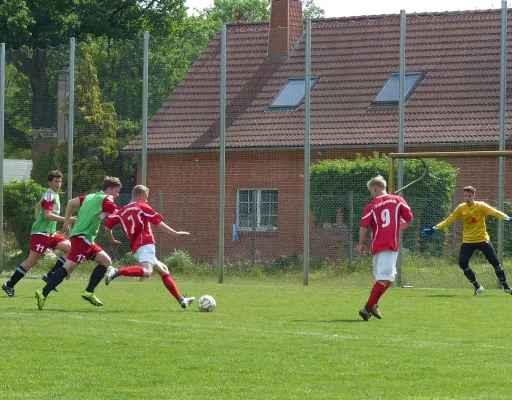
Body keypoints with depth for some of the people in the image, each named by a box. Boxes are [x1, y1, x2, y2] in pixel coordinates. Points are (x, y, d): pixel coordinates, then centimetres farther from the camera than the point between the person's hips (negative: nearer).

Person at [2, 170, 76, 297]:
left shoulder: (54, 195, 17)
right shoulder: (49, 195, -13)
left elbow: (38, 205, 32)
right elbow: (47, 215, -23)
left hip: (50, 233, 9)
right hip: (41, 233, -9)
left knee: (70, 248, -2)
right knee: (32, 261, -11)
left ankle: (50, 275, -2)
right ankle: (9, 285, -4)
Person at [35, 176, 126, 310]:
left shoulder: (91, 197, 19)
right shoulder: (106, 200, -6)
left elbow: (71, 203, 23)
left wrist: (66, 222, 27)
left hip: (87, 240, 10)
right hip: (82, 238, -10)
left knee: (106, 261, 11)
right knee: (68, 268, -15)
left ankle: (89, 293, 10)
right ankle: (43, 293, -19)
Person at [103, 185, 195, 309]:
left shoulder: (122, 211, 22)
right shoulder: (142, 207, 7)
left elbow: (107, 225, 12)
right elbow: (158, 223, 1)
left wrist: (112, 241, 26)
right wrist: (175, 233, 4)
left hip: (135, 247, 8)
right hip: (146, 243, -8)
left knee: (163, 270, 20)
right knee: (147, 272, -30)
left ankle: (181, 300, 18)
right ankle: (116, 272, -44)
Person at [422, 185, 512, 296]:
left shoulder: (481, 206, -8)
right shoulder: (461, 208, 0)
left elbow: (494, 212, -22)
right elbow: (449, 220, 0)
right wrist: (435, 228, -11)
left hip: (483, 240, -2)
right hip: (468, 241, 2)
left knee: (495, 262, -4)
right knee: (462, 263, -10)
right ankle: (477, 287, 5)